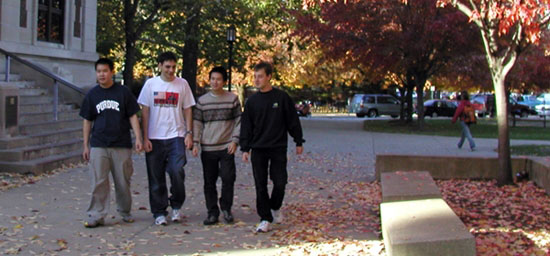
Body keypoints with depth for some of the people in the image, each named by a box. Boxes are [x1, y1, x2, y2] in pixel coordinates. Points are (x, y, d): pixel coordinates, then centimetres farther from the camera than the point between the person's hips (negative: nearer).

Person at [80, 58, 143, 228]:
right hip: (98, 145, 1)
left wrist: (138, 138, -6)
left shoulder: (123, 92, 2)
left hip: (121, 145, -1)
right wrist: (85, 146, 8)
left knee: (123, 181, 7)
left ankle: (125, 212, 24)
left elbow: (132, 116, 4)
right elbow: (87, 121, 12)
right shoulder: (92, 94, 8)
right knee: (98, 182, -3)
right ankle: (96, 216, 0)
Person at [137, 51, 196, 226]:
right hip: (154, 138, 1)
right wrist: (145, 138, -2)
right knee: (156, 178, 5)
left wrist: (189, 133, -2)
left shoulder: (182, 84, 5)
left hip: (176, 136, -1)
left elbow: (187, 110, 9)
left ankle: (176, 206, 7)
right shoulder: (151, 84, 4)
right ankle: (159, 212, 16)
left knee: (177, 171, -16)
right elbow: (144, 112, 4)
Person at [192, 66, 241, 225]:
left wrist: (235, 141, -6)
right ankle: (212, 213, 13)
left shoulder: (232, 99, 3)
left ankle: (226, 208, 13)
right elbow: (197, 123, 7)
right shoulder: (202, 101, 7)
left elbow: (238, 121, 3)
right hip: (207, 148, 2)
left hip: (226, 147, -2)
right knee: (209, 181, 5)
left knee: (228, 178, -7)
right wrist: (195, 143, -1)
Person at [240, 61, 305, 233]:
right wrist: (245, 148, 1)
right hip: (258, 149, 2)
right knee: (260, 185, 1)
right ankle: (265, 219, 8)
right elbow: (246, 126, 7)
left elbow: (293, 121, 4)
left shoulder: (281, 97, -1)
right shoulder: (252, 101, 5)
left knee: (280, 182, -3)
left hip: (278, 148, -2)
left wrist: (299, 142, 3)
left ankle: (275, 207, 25)